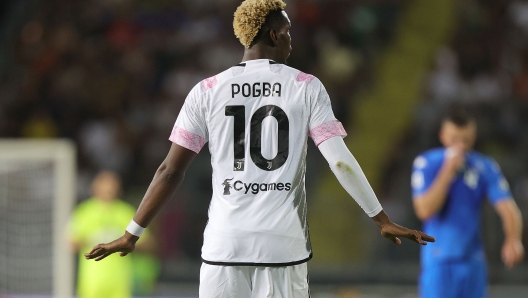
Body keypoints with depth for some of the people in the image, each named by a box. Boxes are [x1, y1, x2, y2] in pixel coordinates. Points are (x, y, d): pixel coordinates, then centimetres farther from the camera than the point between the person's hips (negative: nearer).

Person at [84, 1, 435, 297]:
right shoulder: (306, 87, 2)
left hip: (225, 243, 0)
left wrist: (131, 234, 10)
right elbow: (340, 160, -4)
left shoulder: (207, 91, 4)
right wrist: (383, 220, 4)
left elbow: (171, 171, 2)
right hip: (285, 244, 0)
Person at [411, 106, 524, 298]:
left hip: (473, 262, 3)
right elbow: (424, 210, -15)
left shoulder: (486, 168, 2)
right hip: (438, 263, -3)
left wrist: (513, 240, -28)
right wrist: (447, 172, -16)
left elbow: (508, 208, -8)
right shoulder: (426, 164, -3)